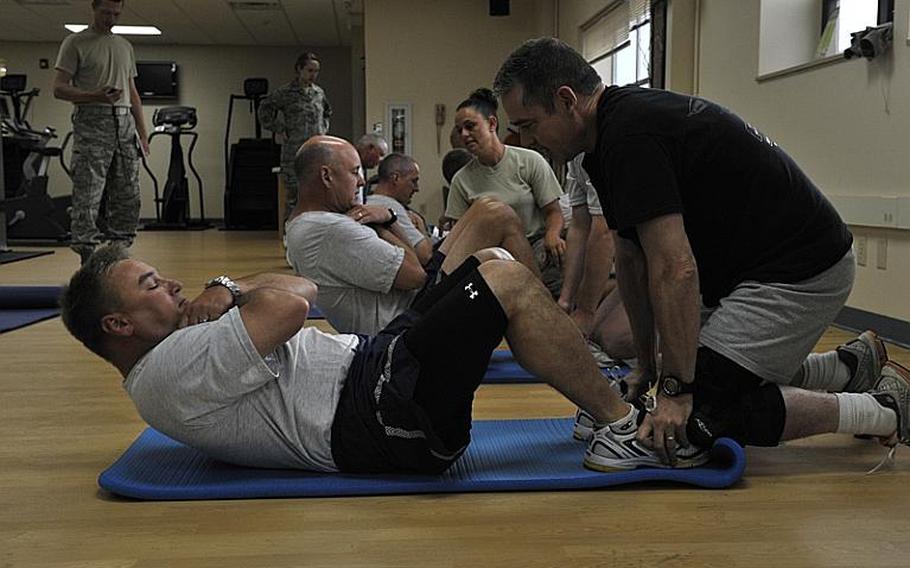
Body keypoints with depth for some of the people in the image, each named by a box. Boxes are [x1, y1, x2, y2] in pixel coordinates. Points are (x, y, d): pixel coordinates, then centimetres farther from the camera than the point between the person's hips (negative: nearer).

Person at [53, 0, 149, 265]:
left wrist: (142, 131, 15)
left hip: (124, 123, 6)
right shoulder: (76, 43, 2)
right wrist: (95, 96, -21)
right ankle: (87, 257, -4)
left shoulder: (124, 46, 20)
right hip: (92, 123, -6)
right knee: (87, 195, -7)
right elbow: (59, 88, -6)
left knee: (128, 195, 5)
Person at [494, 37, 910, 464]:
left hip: (799, 270, -10)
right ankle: (853, 364, 31)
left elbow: (675, 270, -29)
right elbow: (632, 260, 11)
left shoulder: (630, 135, -25)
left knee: (702, 414, -14)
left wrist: (675, 389, -23)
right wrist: (646, 366, 14)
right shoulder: (617, 128, 7)